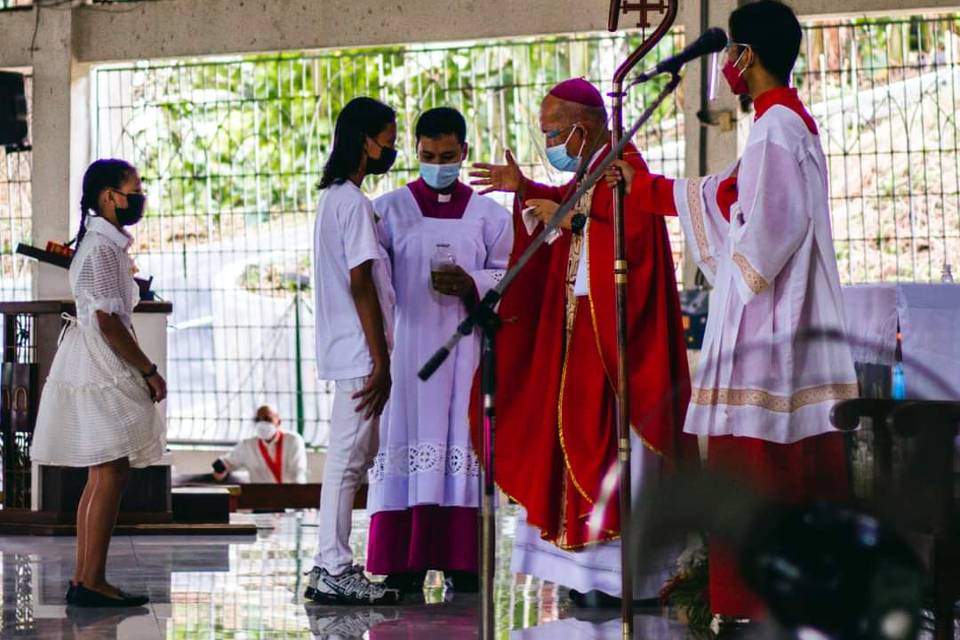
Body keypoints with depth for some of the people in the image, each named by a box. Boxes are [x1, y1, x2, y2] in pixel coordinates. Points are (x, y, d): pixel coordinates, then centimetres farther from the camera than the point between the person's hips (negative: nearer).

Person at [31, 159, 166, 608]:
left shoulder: (106, 243, 16)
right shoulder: (102, 249, -15)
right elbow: (108, 321, -20)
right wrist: (149, 371, -16)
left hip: (99, 369, 11)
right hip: (101, 371, -11)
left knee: (103, 477, 11)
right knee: (110, 475, -10)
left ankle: (84, 580, 13)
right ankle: (91, 582, -9)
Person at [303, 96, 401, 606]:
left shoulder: (332, 197, 17)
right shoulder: (355, 203, -14)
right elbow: (361, 285, -18)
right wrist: (381, 361, -17)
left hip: (346, 352, 10)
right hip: (360, 353, -10)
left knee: (352, 456, 12)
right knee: (349, 456, -8)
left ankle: (331, 565, 14)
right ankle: (334, 570, -6)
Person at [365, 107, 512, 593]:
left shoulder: (488, 214, 11)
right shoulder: (389, 210, 8)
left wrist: (472, 285, -13)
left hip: (465, 348, 1)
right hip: (407, 344, -1)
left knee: (462, 443, -3)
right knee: (409, 443, -6)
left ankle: (460, 558, 0)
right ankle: (406, 560, -5)